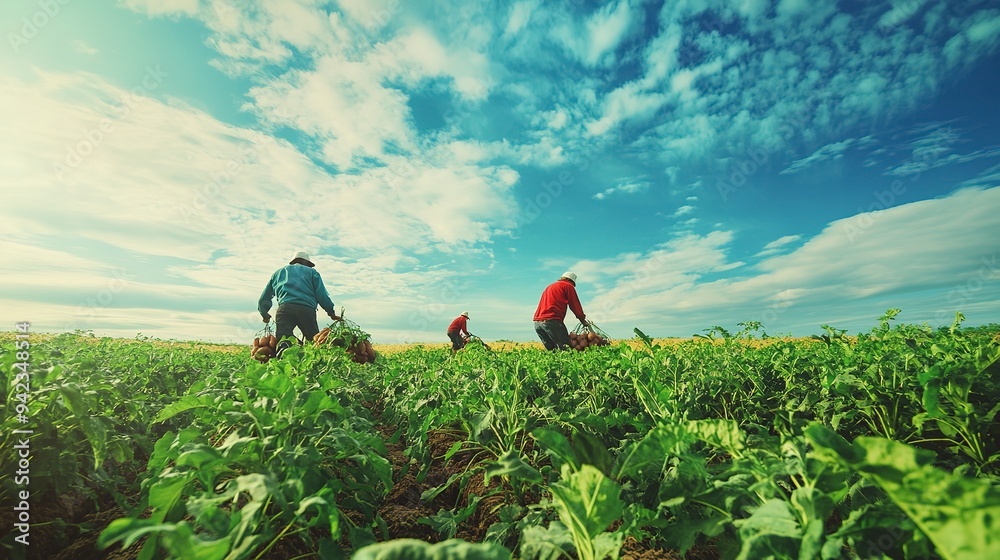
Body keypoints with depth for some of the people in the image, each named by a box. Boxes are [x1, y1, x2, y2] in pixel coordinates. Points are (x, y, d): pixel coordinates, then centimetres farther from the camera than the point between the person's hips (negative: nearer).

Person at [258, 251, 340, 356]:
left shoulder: (278, 272, 33)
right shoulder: (311, 271, 25)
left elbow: (263, 299, 34)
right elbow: (322, 296, 10)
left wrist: (264, 314, 51)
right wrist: (331, 313, 20)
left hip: (284, 308, 2)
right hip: (307, 309, -1)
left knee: (282, 340, -8)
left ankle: (284, 346, -42)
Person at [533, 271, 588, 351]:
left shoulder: (550, 286, 31)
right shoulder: (568, 286, 8)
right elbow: (575, 305, 7)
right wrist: (582, 319, 22)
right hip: (552, 321, -8)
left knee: (552, 349, 8)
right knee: (565, 348, -9)